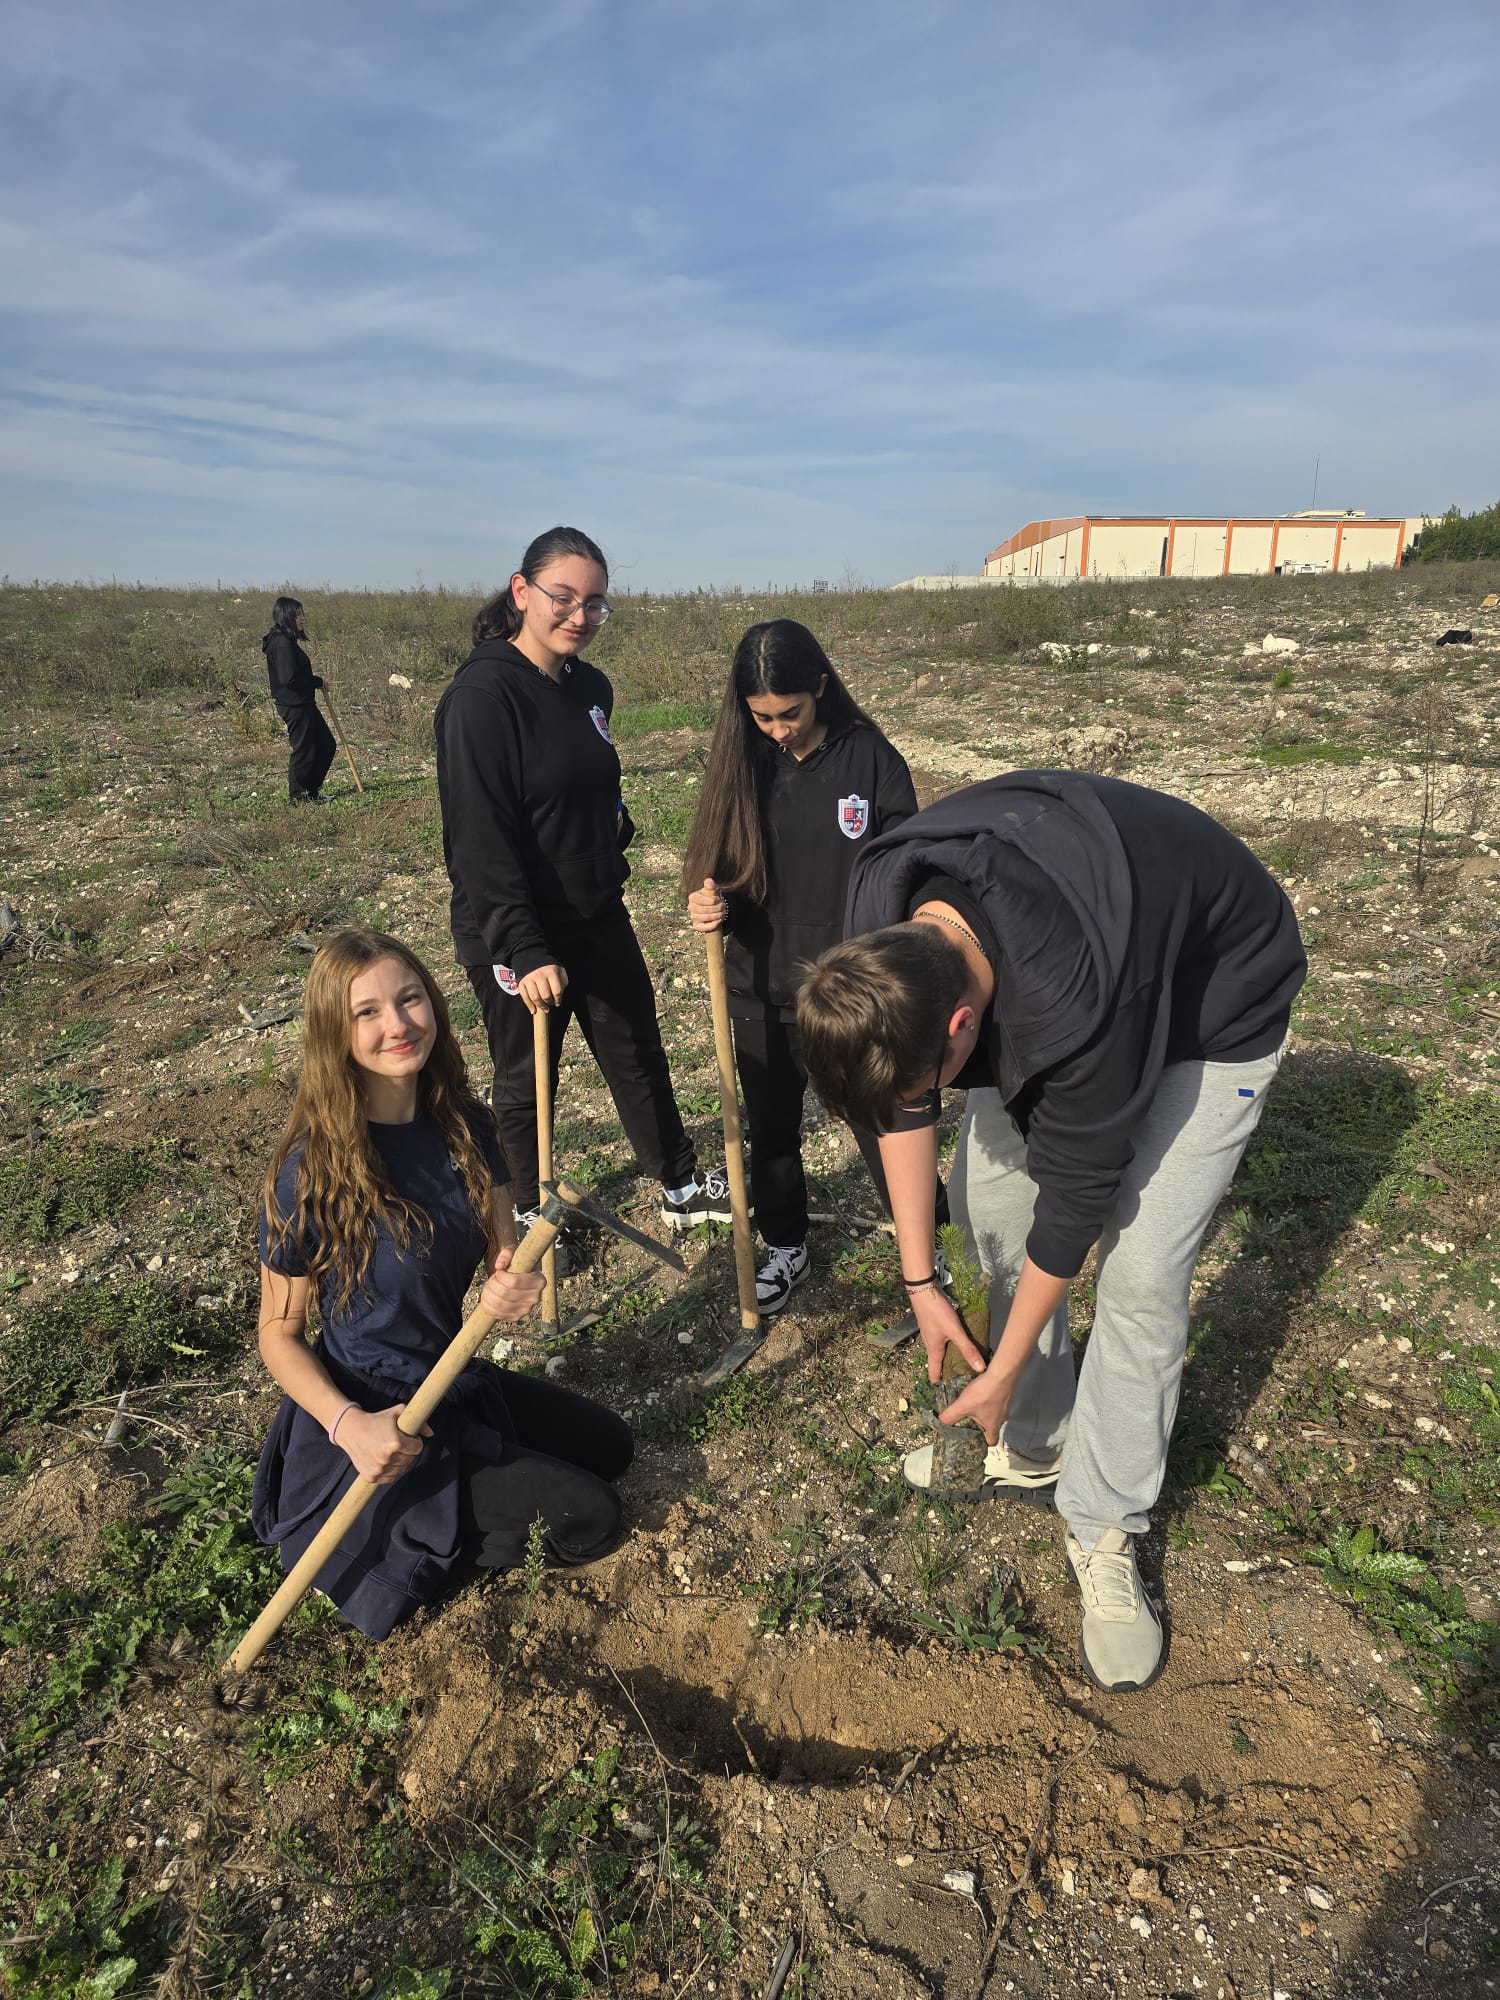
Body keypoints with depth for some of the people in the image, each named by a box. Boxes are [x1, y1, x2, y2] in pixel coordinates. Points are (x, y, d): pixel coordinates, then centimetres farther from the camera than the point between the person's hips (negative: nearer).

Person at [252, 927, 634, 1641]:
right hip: (373, 1411, -6)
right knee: (588, 1518, -6)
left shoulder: (464, 1123, -7)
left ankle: (419, 1529, 18)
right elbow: (278, 1333, -15)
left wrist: (513, 1288, -25)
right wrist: (349, 1425, -30)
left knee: (610, 1445, 18)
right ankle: (399, 1545, 5)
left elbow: (503, 1255, -1)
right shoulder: (312, 1168, -24)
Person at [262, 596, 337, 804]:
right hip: (294, 706, -11)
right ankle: (299, 798, 12)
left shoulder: (286, 641, 14)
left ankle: (310, 792, 24)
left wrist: (314, 680, 8)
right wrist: (317, 681, -13)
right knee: (304, 751, -1)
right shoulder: (282, 643, -19)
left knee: (327, 746, 15)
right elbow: (290, 678, -25)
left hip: (303, 704, 11)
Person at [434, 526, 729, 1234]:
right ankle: (530, 1214, 33)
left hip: (599, 916, 7)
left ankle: (682, 1189, 35)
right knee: (527, 1078, 11)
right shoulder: (481, 695, -20)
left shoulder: (590, 687, 5)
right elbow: (481, 842, -24)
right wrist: (526, 952, -28)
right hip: (515, 934, -7)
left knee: (638, 1053, 17)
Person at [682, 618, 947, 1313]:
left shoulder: (870, 758, -10)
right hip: (761, 992, 3)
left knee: (881, 1127, 7)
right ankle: (785, 1246, 41)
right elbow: (718, 874, 3)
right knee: (771, 1127, 18)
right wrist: (709, 907, -19)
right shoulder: (741, 764, -2)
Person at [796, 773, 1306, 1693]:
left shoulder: (1076, 1006, -44)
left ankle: (1105, 1531, 9)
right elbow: (903, 1100, -11)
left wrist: (1001, 1373, -14)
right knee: (986, 1197, 3)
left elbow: (1074, 1193, -28)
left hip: (1214, 1005, -6)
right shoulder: (880, 922, -25)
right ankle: (1034, 1443, 23)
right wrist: (920, 1279, -7)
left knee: (1141, 1265, -12)